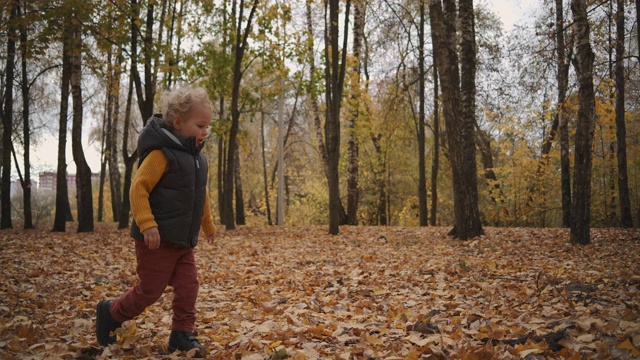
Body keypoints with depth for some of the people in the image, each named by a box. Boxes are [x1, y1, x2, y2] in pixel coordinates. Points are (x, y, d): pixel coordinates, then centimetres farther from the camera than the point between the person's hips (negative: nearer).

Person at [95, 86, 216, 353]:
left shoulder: (196, 157, 11)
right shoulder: (162, 153, -16)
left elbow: (201, 196, 23)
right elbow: (139, 187, -21)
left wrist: (208, 225, 30)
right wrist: (147, 225, -28)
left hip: (184, 241, 8)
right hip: (158, 239, -8)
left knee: (188, 286, 3)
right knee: (150, 290, 2)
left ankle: (182, 334, 14)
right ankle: (110, 313, 25)